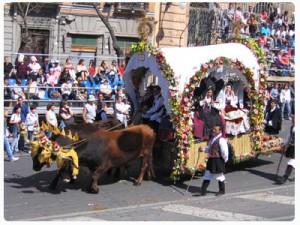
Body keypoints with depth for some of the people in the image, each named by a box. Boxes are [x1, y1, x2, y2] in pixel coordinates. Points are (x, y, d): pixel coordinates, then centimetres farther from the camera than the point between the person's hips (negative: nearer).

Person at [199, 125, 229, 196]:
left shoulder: (221, 140, -16)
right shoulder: (212, 138, 12)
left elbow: (224, 151, -17)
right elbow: (209, 148, 22)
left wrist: (225, 159, -11)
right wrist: (203, 149, 6)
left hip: (218, 160, -9)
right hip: (211, 159, 9)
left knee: (219, 175, 6)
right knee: (207, 175, 7)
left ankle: (222, 191, 21)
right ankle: (203, 191, 9)